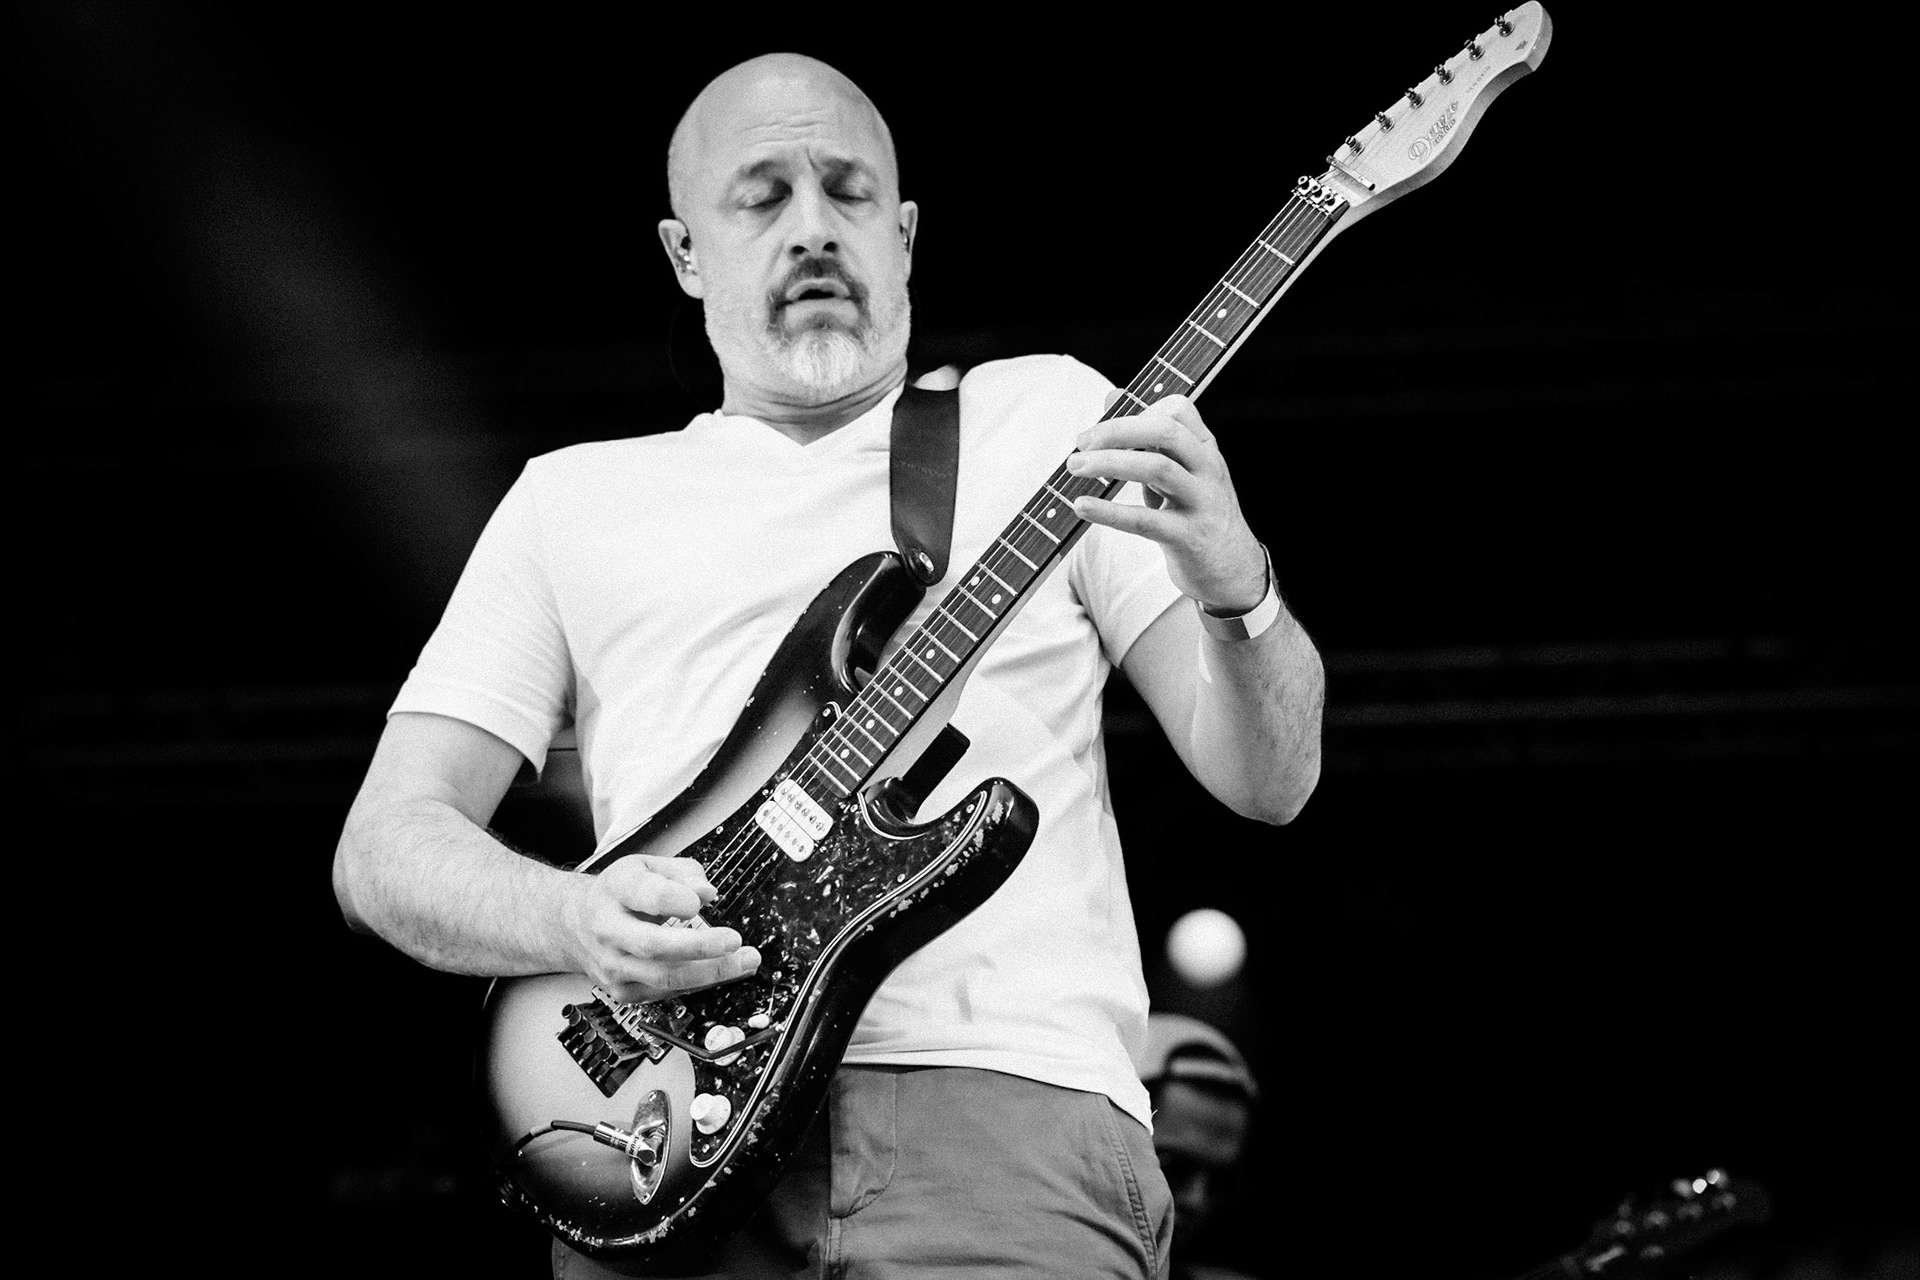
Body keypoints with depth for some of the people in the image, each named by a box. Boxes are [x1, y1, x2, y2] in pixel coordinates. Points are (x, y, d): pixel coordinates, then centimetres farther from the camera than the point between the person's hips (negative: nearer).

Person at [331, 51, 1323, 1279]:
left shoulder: (1046, 416, 17)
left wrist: (1234, 588, -12)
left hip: (1007, 1099, -1)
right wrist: (578, 921, -8)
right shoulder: (573, 498, 19)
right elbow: (386, 841, 13)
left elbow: (1270, 781, 10)